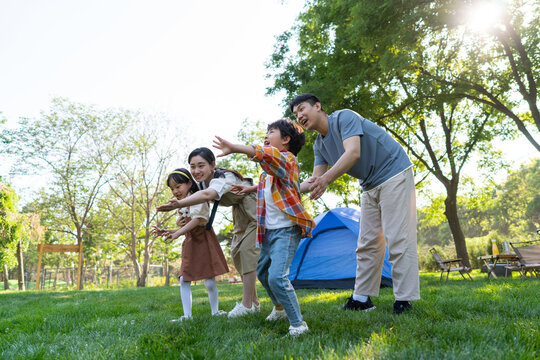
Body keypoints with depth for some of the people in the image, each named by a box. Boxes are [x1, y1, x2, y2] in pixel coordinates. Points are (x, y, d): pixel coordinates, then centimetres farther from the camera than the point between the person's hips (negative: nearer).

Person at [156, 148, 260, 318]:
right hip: (241, 216, 10)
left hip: (257, 214, -9)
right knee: (237, 252, 7)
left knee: (248, 249, -18)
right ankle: (254, 302, 15)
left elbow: (208, 194, -58)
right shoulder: (203, 182, -6)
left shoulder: (224, 178, -36)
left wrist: (179, 203, -71)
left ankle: (247, 304, -11)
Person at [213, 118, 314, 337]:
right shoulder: (268, 170, 17)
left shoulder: (287, 159, -13)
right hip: (269, 230, 10)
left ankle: (298, 324, -8)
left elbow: (265, 154, -37)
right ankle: (280, 308, 47)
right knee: (262, 272, 23)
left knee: (277, 277, -22)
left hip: (287, 230, -10)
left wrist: (234, 148, -46)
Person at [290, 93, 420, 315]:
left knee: (398, 238, -11)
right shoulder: (319, 145, 6)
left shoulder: (344, 117, -18)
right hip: (370, 186, 8)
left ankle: (404, 300, -7)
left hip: (394, 174, -8)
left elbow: (353, 152, -33)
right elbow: (316, 180, 1)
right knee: (367, 242, 6)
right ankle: (362, 297, 10)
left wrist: (327, 179, -42)